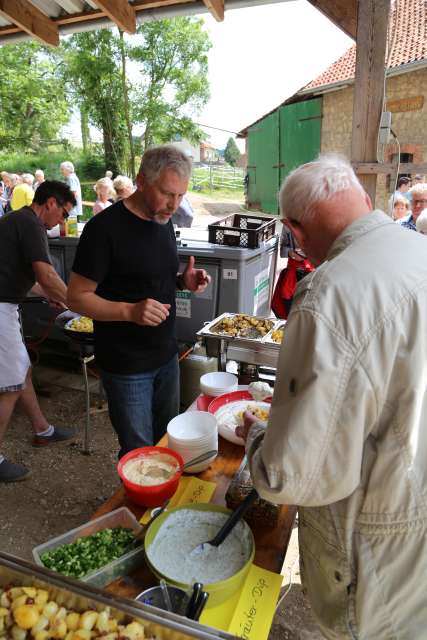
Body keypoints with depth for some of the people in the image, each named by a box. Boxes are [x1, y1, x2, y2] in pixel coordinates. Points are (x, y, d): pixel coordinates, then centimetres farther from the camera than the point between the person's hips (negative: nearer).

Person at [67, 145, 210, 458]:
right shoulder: (105, 227, -18)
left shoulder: (164, 221, 5)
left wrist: (184, 280, -4)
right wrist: (130, 311, -30)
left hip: (166, 356, 7)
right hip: (127, 365, -7)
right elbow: (77, 297, -15)